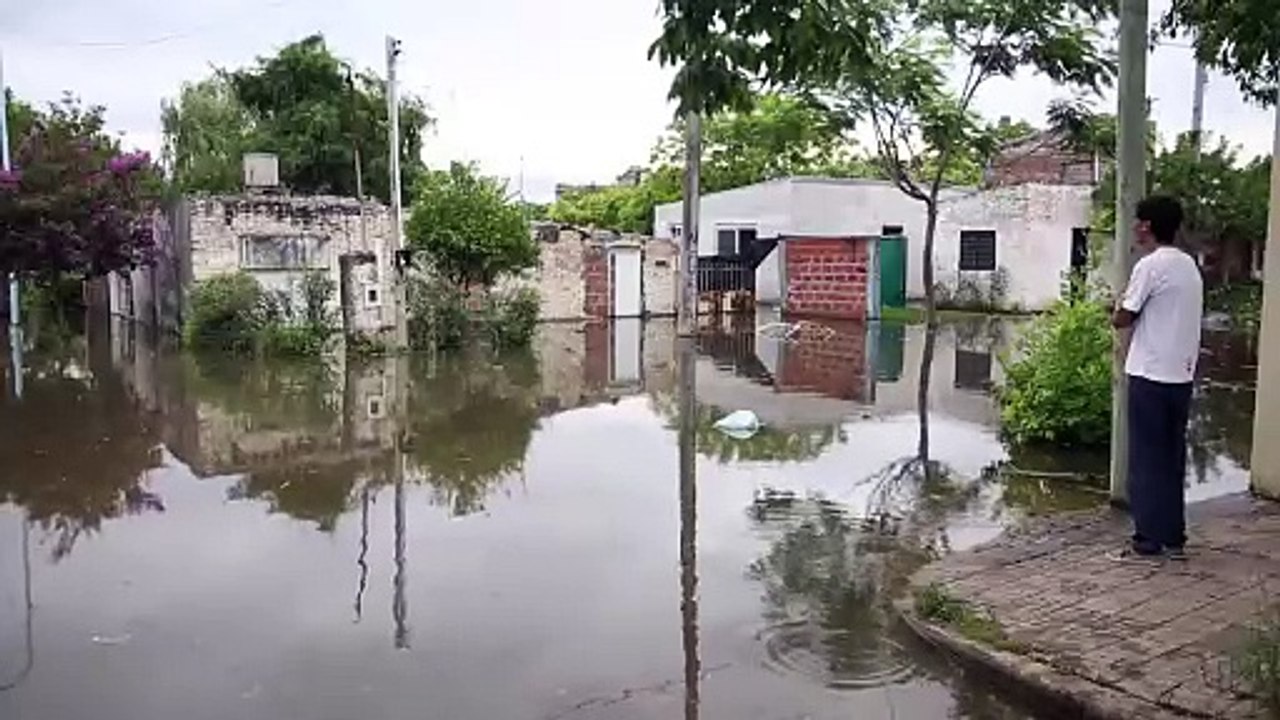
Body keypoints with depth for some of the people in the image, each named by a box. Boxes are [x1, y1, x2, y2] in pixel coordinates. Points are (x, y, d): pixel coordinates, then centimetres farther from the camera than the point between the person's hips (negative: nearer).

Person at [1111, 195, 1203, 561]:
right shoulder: (1189, 265, 12)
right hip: (1181, 375, 8)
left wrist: (1122, 304, 8)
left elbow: (1121, 320, -10)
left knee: (1147, 459, 0)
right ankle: (1173, 537, 17)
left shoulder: (1151, 265, -13)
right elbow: (1171, 315, 15)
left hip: (1151, 376, -7)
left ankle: (1149, 539, 4)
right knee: (1172, 458, 13)